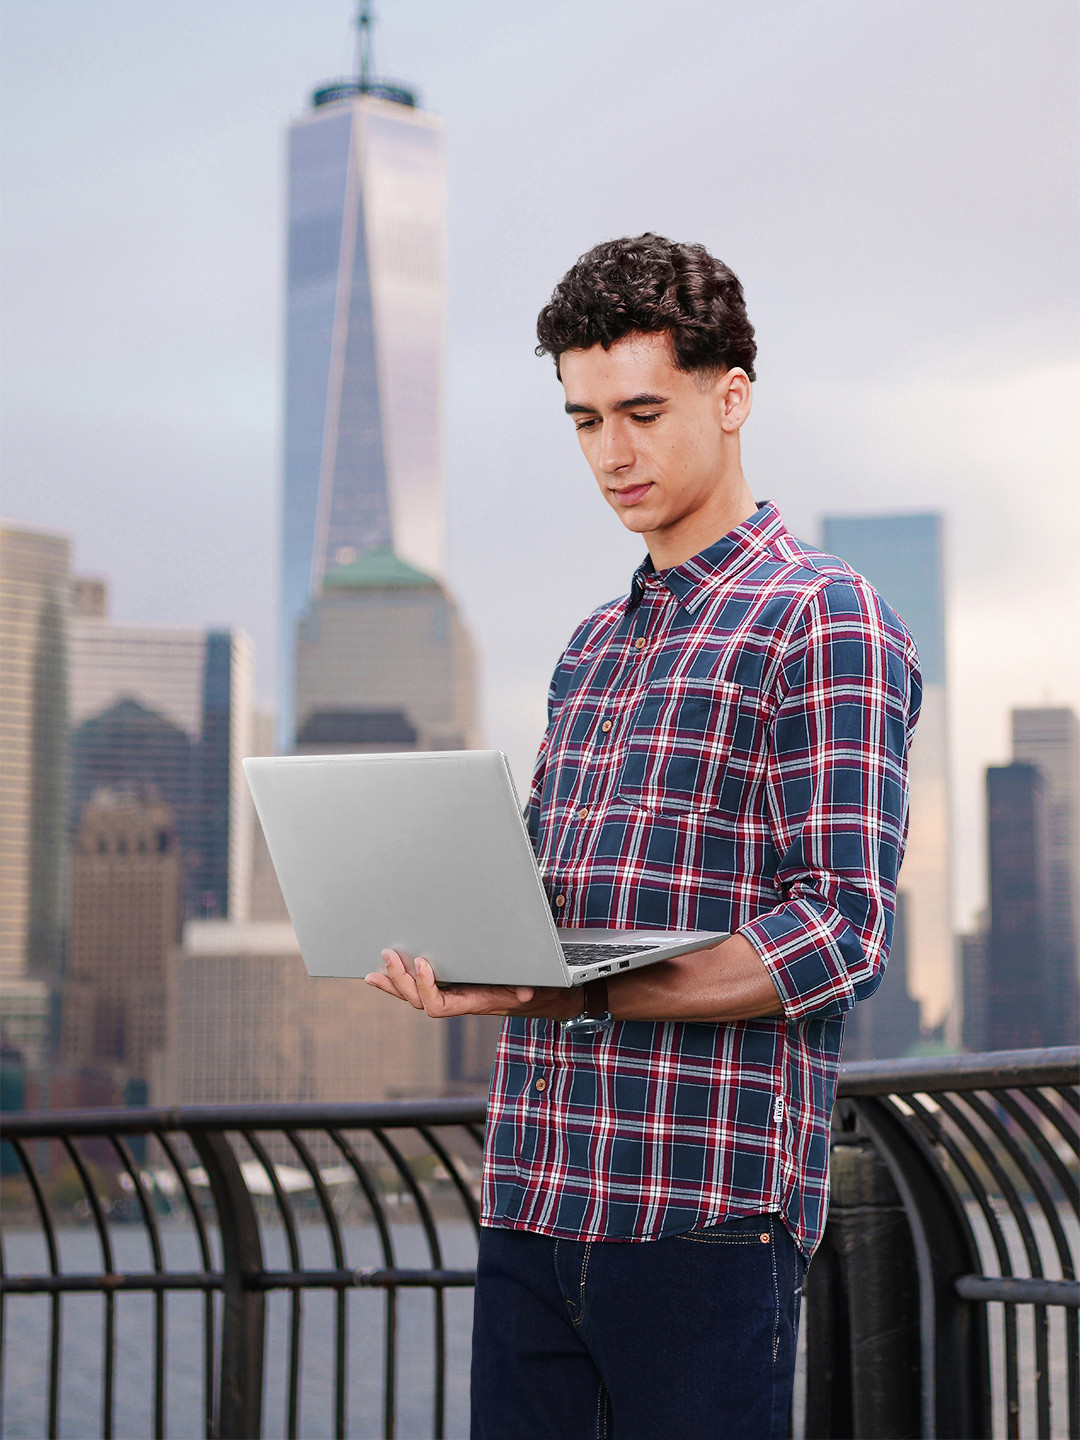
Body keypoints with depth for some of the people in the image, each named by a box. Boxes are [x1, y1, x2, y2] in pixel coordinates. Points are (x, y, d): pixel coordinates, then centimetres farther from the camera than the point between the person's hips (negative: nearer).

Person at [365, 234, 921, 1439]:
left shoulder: (825, 618, -4)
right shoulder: (593, 647, 20)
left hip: (707, 1203, -6)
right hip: (532, 1194, 7)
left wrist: (584, 991, -22)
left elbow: (842, 931, -12)